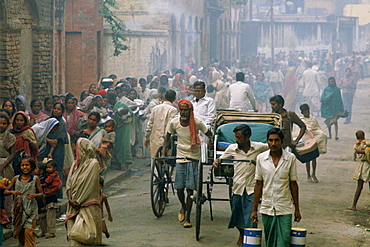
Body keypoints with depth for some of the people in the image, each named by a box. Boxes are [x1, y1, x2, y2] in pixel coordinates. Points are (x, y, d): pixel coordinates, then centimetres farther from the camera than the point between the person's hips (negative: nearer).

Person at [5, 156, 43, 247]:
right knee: (20, 232, 6)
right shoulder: (16, 178, 5)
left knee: (28, 231, -11)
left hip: (30, 209, -3)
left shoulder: (35, 179, 0)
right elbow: (5, 192, 6)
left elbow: (41, 194, 3)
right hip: (18, 208, 3)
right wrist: (12, 192, -15)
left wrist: (34, 195, -18)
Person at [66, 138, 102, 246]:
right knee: (73, 234, -1)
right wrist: (70, 199, -4)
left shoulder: (93, 163, -5)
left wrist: (78, 202, -11)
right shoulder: (75, 164, 16)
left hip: (87, 206, -6)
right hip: (73, 206, 6)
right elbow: (69, 183, 12)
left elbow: (90, 186, -10)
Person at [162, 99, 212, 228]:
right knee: (179, 188, -1)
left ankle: (187, 218, 1)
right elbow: (167, 138, 9)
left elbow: (210, 135, 1)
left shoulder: (197, 123, -10)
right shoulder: (174, 123, -4)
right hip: (180, 156, 2)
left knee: (190, 188, -6)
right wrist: (163, 153, 2)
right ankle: (183, 207, 32)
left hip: (193, 157, -2)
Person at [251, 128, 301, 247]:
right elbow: (258, 184, 6)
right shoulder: (261, 158, 1)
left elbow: (293, 183, 4)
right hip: (267, 209, 2)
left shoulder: (290, 158, -2)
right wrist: (254, 209, 4)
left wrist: (297, 209, 5)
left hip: (285, 209, -2)